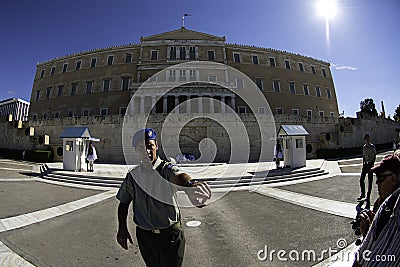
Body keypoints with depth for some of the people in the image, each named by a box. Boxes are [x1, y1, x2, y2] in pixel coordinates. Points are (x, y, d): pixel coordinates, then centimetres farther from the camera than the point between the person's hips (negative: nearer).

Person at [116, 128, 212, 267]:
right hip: (144, 235, 4)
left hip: (170, 234, -3)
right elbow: (124, 203, 10)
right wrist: (122, 227, -1)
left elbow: (178, 176, -38)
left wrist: (190, 184, -60)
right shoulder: (133, 176, -2)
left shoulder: (166, 168, -14)